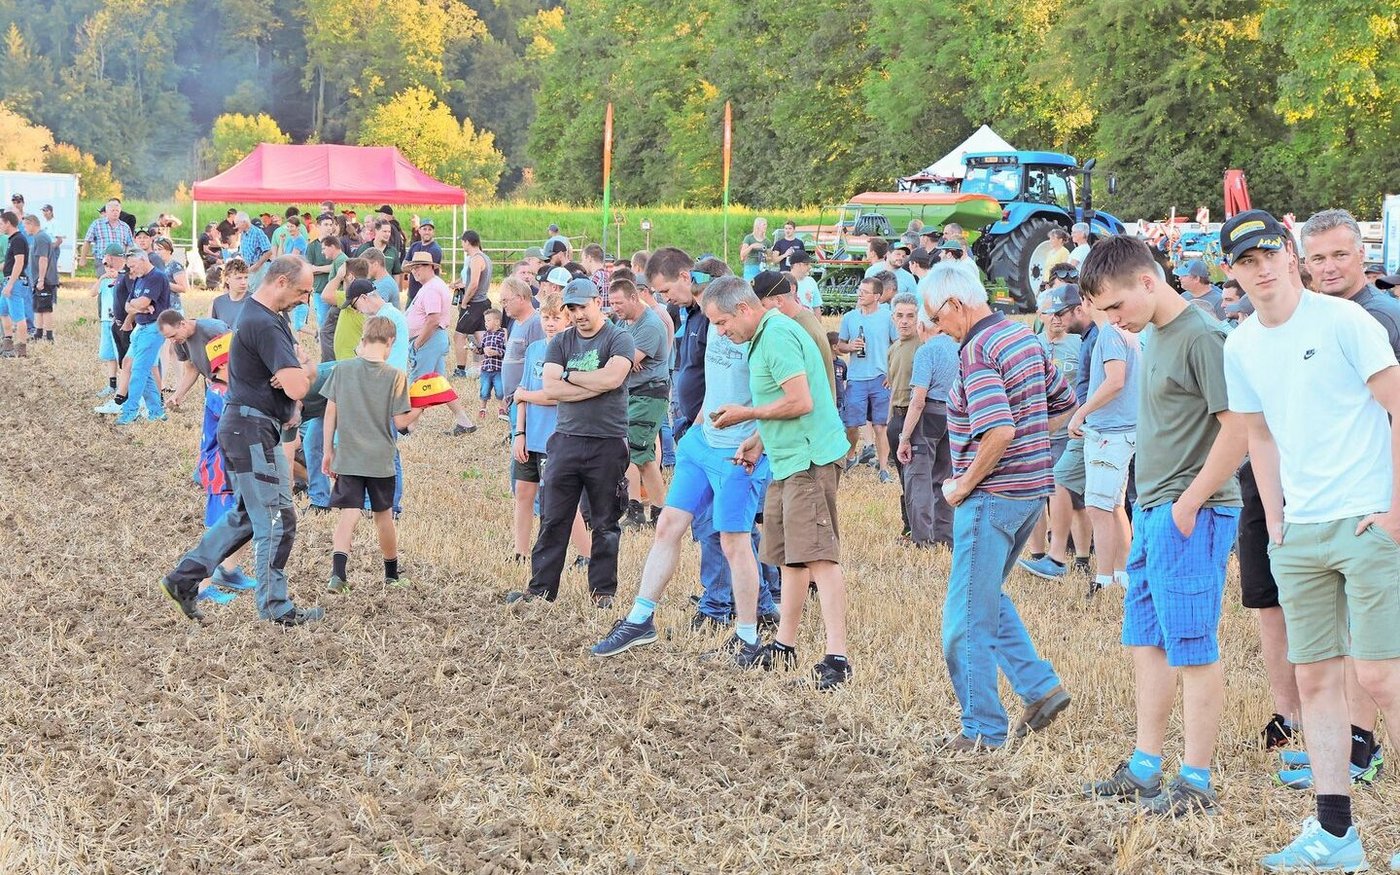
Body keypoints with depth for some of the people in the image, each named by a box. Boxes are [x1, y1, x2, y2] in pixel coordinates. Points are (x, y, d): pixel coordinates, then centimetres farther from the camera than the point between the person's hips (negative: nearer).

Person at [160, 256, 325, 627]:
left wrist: (300, 370, -11)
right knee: (277, 520, -1)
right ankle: (275, 608, 8)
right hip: (254, 432, -11)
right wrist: (301, 373, -3)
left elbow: (308, 366, 13)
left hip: (243, 429, 11)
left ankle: (185, 577, 20)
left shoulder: (267, 316, 13)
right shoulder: (265, 325, -22)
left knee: (247, 515, 19)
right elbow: (298, 389, -26)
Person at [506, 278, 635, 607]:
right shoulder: (561, 342, 11)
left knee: (604, 523, 5)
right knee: (553, 520, 3)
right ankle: (541, 588, 8)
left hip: (608, 442, -3)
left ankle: (603, 590, 12)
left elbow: (611, 378, -19)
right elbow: (551, 387, -3)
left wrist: (569, 375, -6)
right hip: (567, 440, 4)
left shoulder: (619, 339, -1)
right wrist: (595, 386, -10)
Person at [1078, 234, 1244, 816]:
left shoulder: (1202, 338, -15)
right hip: (1151, 512, 10)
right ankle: (1146, 768, 23)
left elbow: (1237, 428, -19)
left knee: (1192, 648, -3)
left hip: (1191, 516, -10)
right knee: (1146, 641, 14)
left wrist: (1189, 503, -18)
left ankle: (1196, 782, 3)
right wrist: (1147, 507, 15)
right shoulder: (1154, 336, 13)